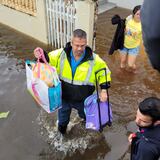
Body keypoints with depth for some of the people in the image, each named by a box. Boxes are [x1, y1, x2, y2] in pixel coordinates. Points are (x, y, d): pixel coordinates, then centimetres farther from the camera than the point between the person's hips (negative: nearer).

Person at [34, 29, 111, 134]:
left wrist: (104, 89, -16)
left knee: (86, 116, 28)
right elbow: (48, 59, -2)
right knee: (63, 117, 27)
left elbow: (104, 72, -5)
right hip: (64, 97, 1)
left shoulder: (93, 59, -19)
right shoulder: (61, 54, -17)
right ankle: (62, 126, 60)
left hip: (83, 100, -1)